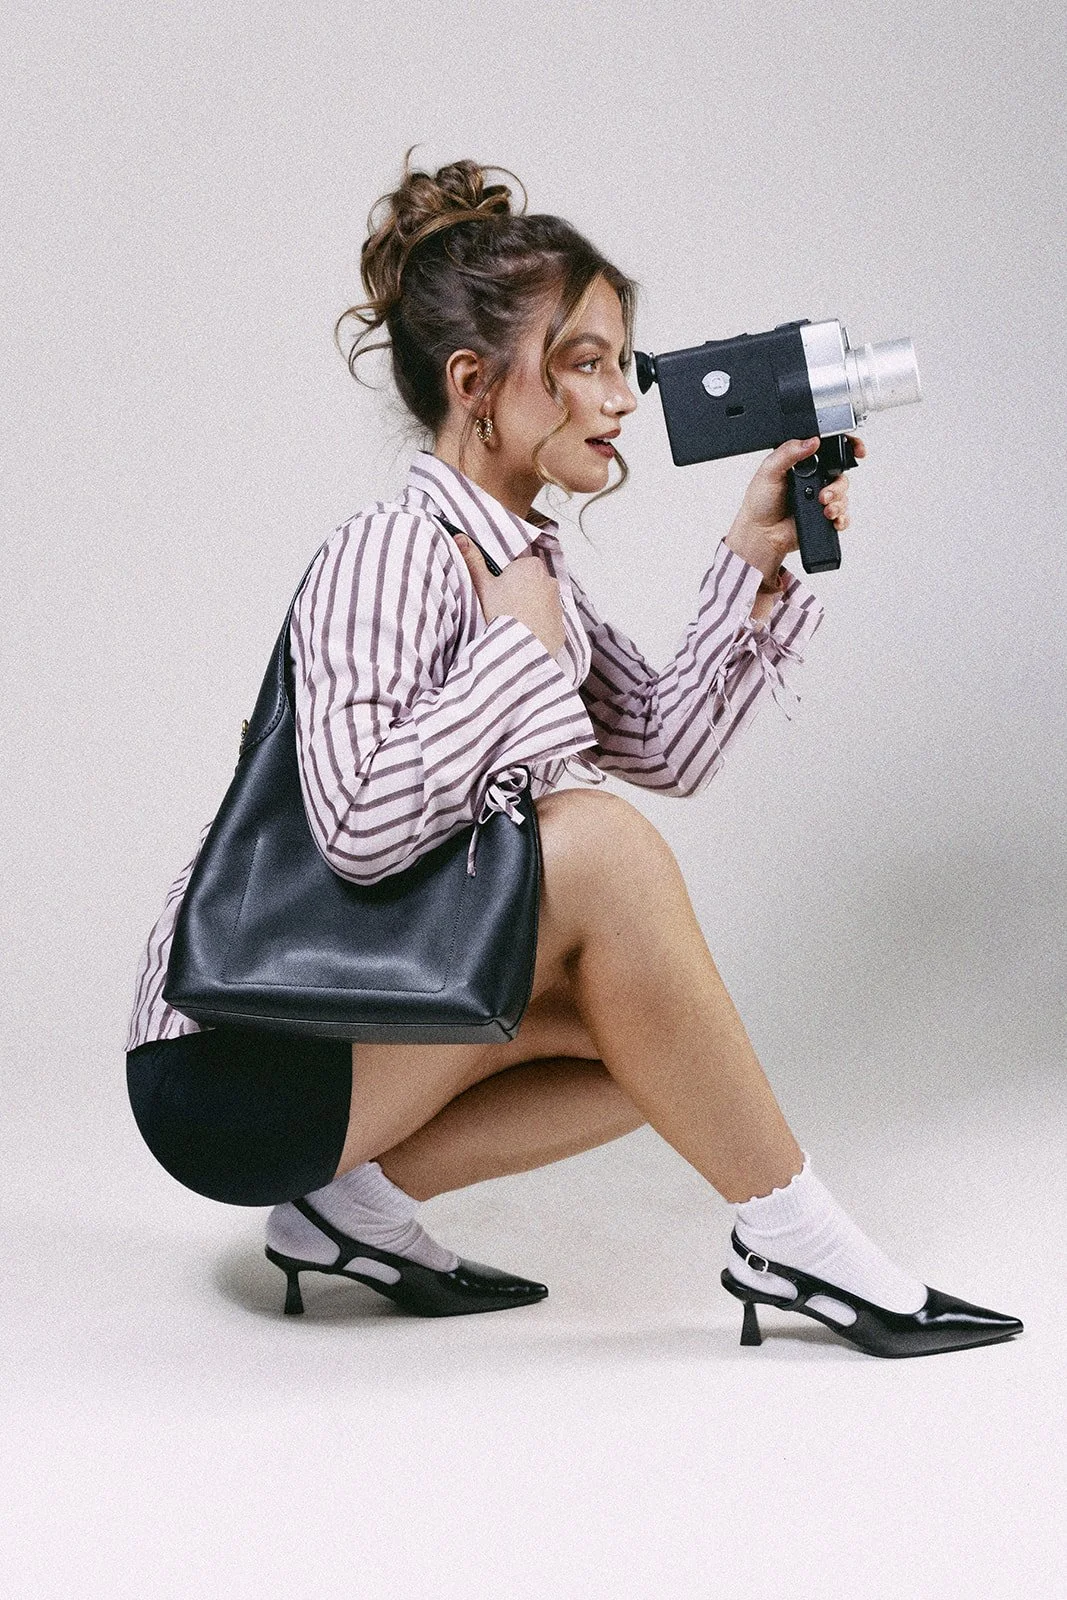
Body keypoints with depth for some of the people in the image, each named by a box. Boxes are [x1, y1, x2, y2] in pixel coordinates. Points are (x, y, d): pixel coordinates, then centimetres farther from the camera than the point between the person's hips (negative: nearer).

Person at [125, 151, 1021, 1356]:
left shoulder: (518, 562, 10)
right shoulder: (389, 553, -19)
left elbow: (669, 748, 9)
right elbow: (360, 826, -33)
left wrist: (754, 564, 1)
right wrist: (524, 645, -21)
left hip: (334, 1017, 9)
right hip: (226, 1066, -9)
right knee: (598, 845, -24)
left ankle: (358, 1197, 4)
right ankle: (793, 1243, -12)